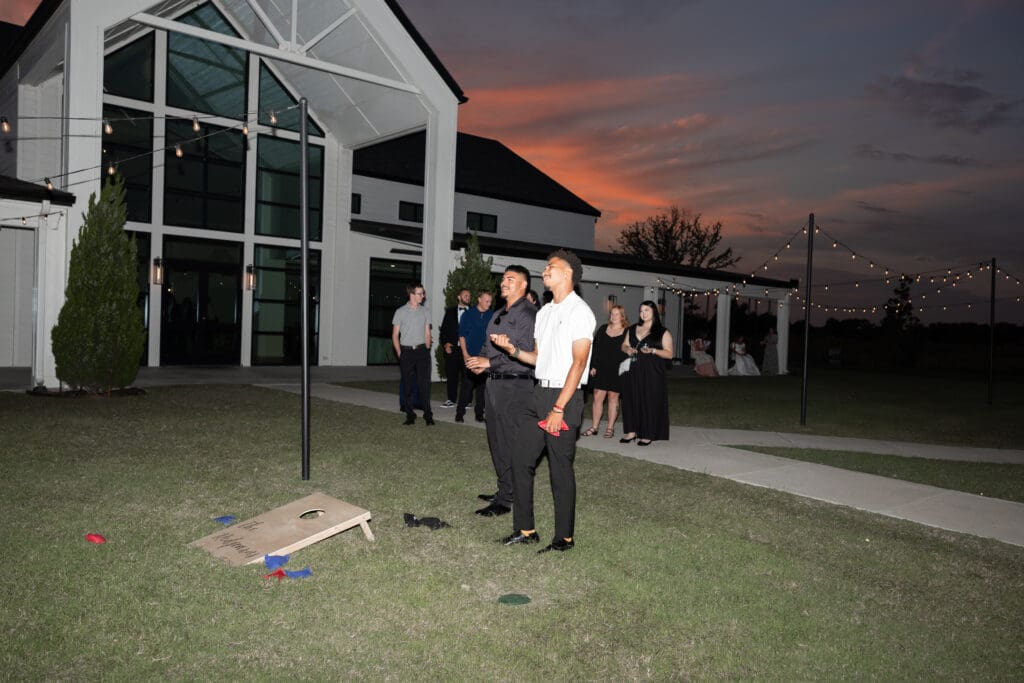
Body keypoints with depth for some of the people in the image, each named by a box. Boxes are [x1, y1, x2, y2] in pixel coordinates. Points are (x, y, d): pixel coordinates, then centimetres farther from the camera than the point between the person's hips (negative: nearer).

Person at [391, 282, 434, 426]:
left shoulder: (425, 312, 9)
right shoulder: (401, 312, 2)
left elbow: (427, 333, 13)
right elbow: (395, 335, 4)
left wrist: (427, 351, 4)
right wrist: (399, 354, -2)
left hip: (422, 350, 1)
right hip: (406, 351, -1)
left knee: (424, 382, -6)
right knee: (407, 384, 3)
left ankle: (428, 414, -3)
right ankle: (410, 415, 12)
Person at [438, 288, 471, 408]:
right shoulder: (450, 311, 12)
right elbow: (444, 329, 10)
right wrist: (445, 343, -3)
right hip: (452, 348, 2)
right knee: (451, 375, 5)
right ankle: (451, 399, 14)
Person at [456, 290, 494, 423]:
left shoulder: (492, 315, 7)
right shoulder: (468, 315, 2)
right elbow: (462, 335, 2)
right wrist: (465, 354, -5)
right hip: (470, 356, -2)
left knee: (482, 384, 7)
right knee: (467, 384, -4)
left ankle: (479, 412, 16)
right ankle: (460, 412, 5)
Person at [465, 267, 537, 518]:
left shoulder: (528, 313, -12)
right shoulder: (498, 315, 19)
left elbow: (526, 354, -20)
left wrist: (490, 363, -19)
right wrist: (479, 360, 4)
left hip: (515, 386, -10)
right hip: (494, 384, 10)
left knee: (512, 443, -4)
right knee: (496, 440, 15)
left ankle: (506, 500, 2)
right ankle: (504, 490, 28)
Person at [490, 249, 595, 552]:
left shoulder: (579, 312, -9)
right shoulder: (544, 312, 17)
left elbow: (578, 363, -15)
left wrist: (558, 408, -19)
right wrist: (511, 349, 1)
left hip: (565, 396, -8)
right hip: (540, 392, 8)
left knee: (561, 469, -1)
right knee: (521, 461, 8)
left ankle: (564, 537, 12)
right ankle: (525, 530, 19)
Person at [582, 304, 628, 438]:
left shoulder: (627, 332, -1)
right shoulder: (602, 329, 9)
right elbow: (595, 348, 8)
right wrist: (593, 366, 1)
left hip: (616, 371, -3)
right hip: (601, 369, 3)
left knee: (613, 398, 5)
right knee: (597, 397, 2)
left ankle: (610, 428, 14)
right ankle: (594, 427, 10)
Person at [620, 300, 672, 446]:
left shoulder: (663, 332, 0)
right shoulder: (632, 329, 14)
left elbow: (669, 354, -3)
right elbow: (624, 345, 21)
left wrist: (653, 351, -18)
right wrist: (627, 349, -3)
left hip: (652, 373, -4)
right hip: (633, 371, 5)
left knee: (650, 401, -3)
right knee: (631, 399, 3)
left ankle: (648, 435, 5)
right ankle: (632, 431, 12)